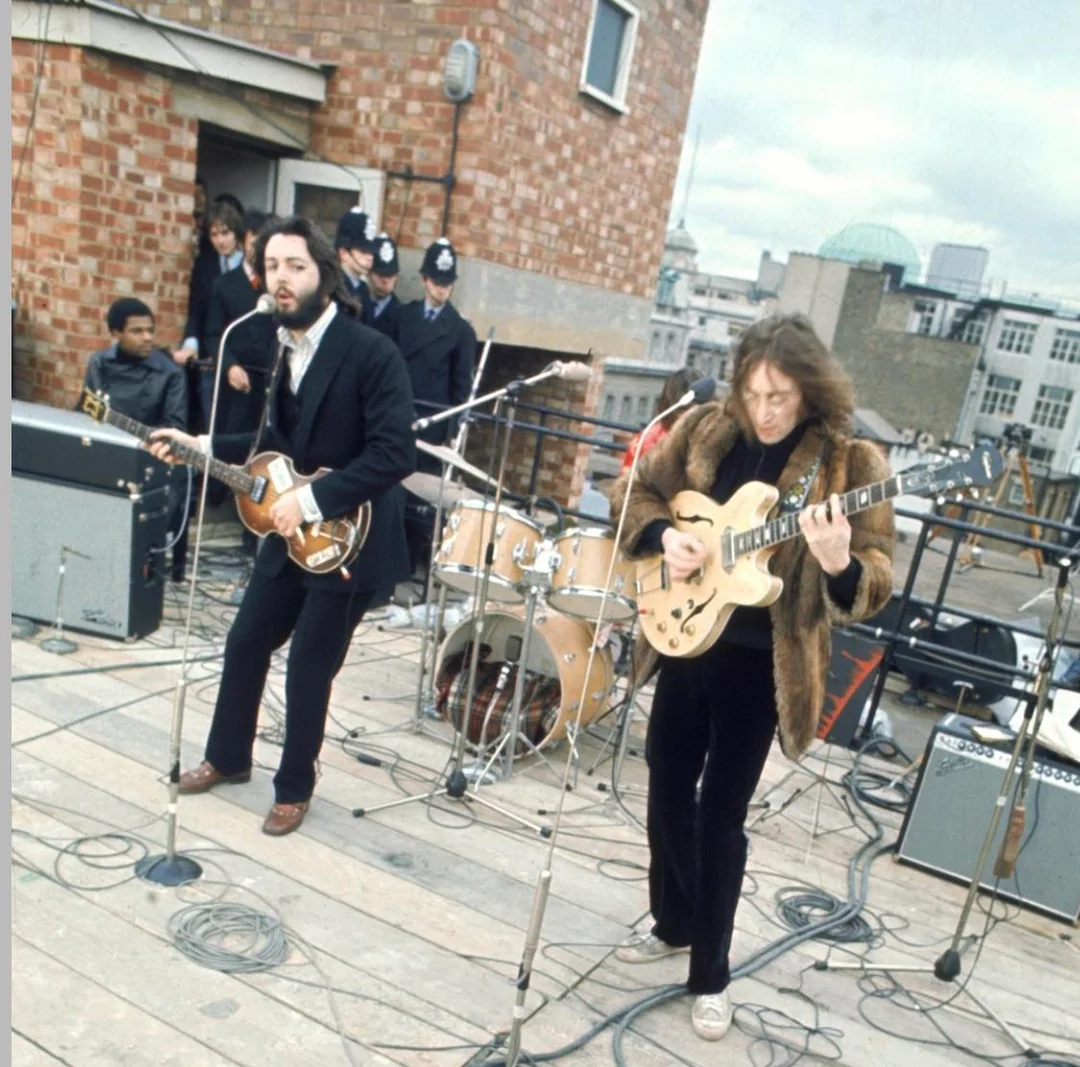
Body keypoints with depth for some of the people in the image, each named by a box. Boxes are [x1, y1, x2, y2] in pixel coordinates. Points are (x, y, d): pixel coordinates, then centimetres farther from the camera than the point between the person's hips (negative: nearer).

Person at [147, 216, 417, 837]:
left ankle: (295, 789, 27)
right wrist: (203, 447, 7)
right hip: (292, 530, 7)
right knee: (246, 644, 17)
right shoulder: (280, 348, 4)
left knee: (307, 670, 4)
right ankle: (228, 758, 40)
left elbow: (394, 454, -26)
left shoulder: (373, 353, -19)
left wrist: (312, 500, -27)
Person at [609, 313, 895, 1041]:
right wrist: (664, 534, -11)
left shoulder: (850, 463, -13)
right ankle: (674, 923, 41)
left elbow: (875, 588, -15)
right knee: (667, 788, 16)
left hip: (761, 662, -4)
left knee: (721, 812, 3)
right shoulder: (708, 429, -2)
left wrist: (838, 564, -38)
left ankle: (711, 974, 23)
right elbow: (638, 491, 10)